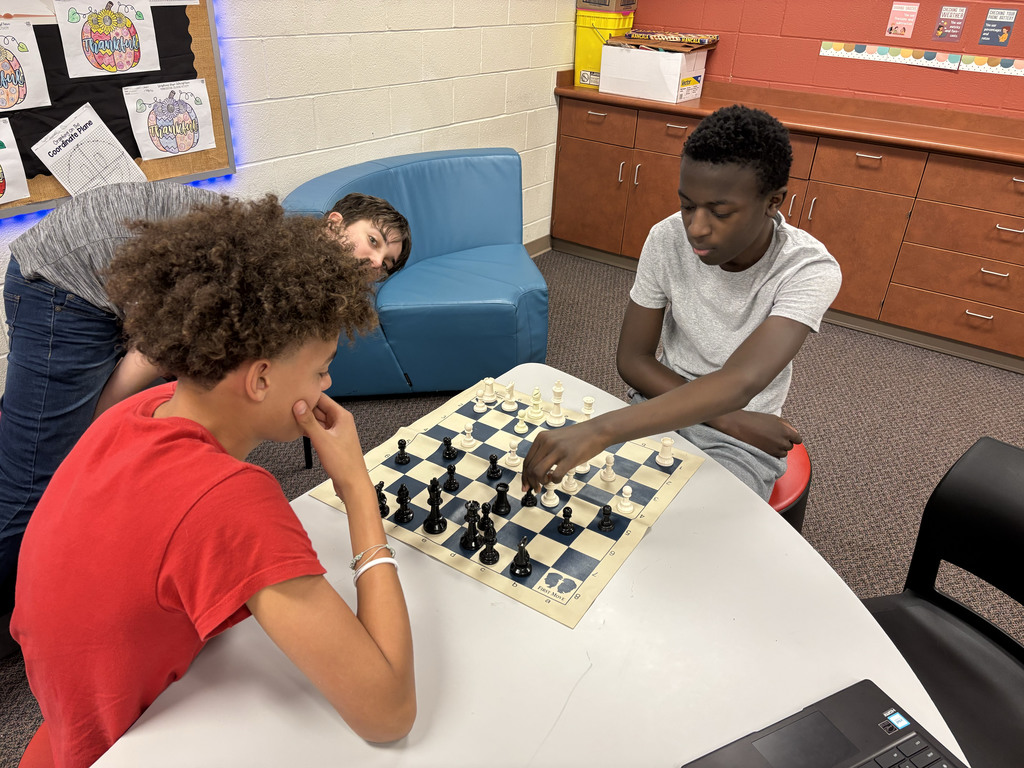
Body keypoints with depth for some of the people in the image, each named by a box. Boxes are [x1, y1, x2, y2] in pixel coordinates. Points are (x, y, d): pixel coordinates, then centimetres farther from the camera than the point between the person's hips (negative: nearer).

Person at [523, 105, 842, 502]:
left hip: (739, 446, -2)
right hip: (661, 409, 3)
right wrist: (732, 421, -17)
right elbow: (632, 359, -7)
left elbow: (739, 384, -39)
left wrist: (601, 430, -51)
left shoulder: (810, 270, -23)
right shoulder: (668, 239, -14)